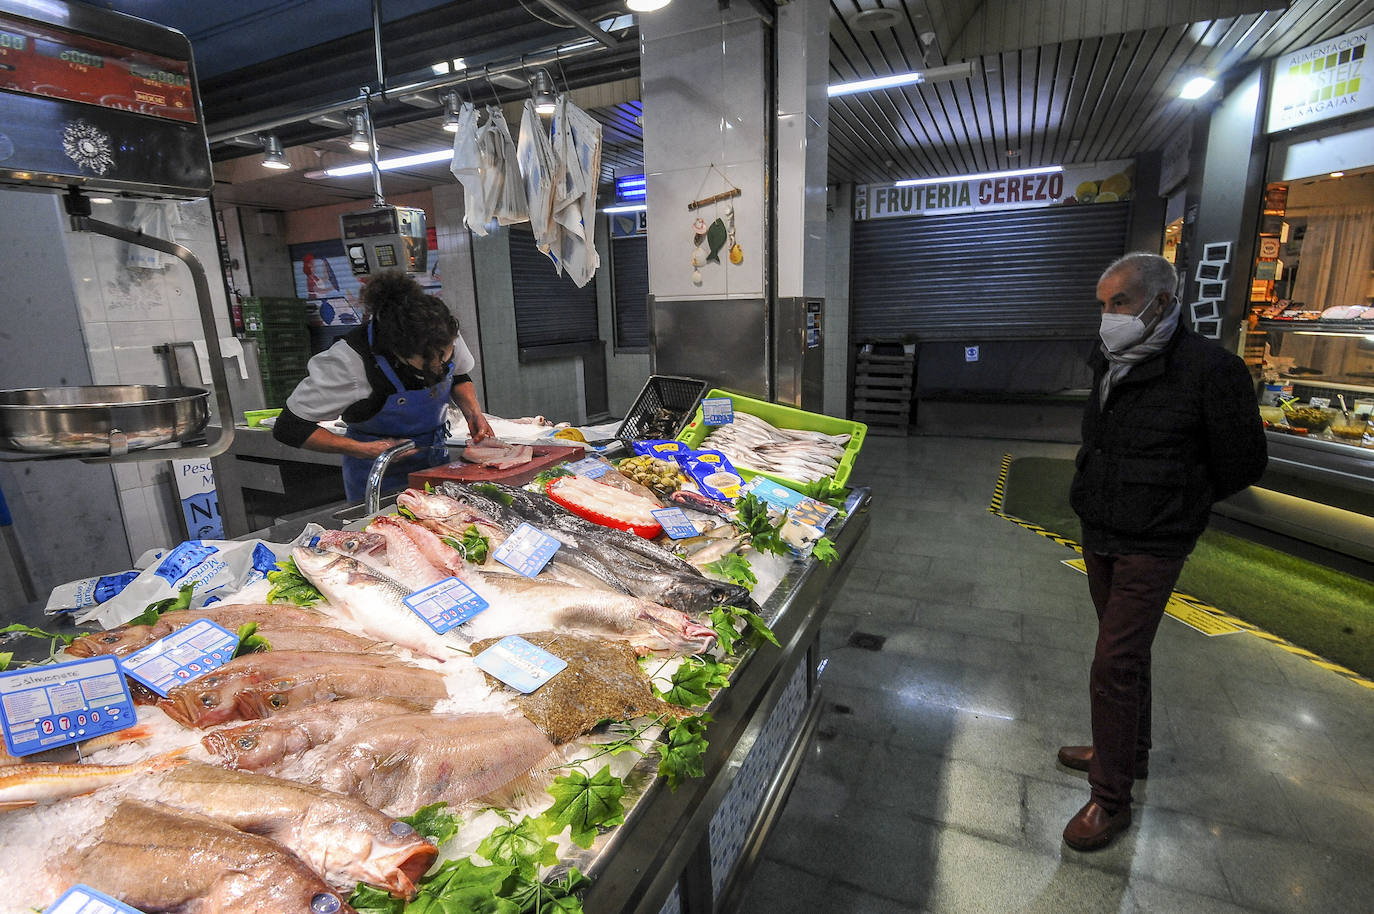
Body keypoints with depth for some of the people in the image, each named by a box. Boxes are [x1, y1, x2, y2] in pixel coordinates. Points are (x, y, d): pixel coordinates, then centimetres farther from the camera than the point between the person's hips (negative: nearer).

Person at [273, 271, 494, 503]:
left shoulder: (444, 334, -17)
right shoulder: (349, 360, -29)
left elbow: (458, 377, 6)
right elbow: (288, 429, -19)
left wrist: (473, 413, -12)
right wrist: (366, 450, -25)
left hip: (436, 458, 5)